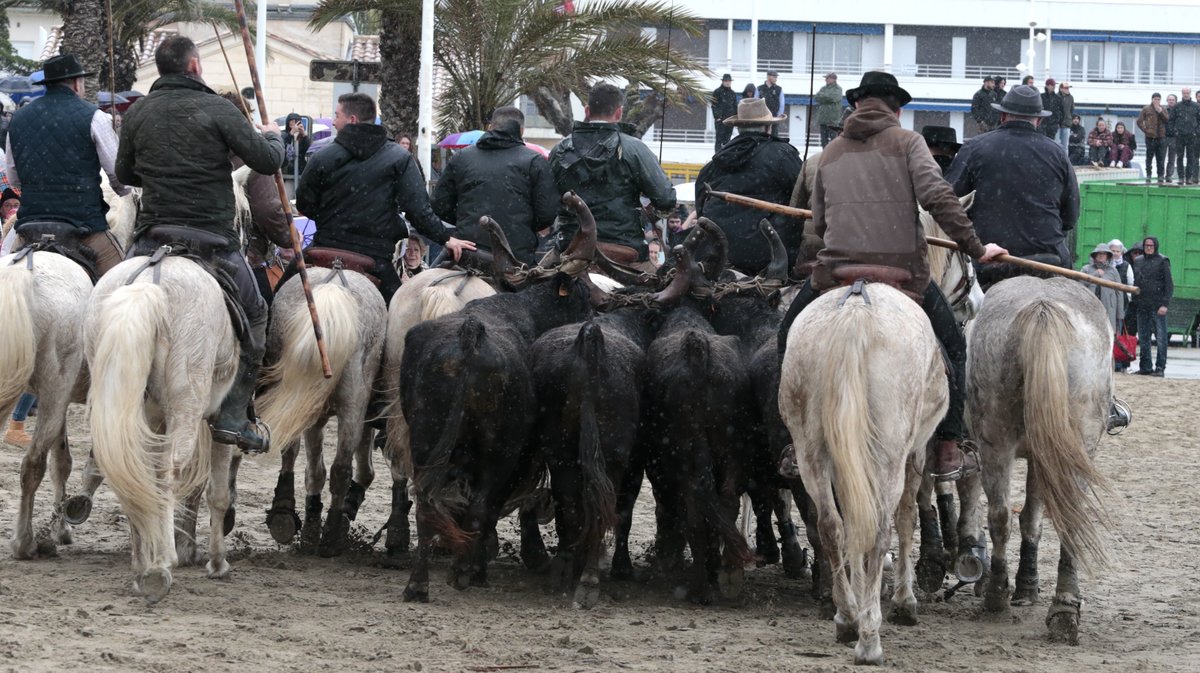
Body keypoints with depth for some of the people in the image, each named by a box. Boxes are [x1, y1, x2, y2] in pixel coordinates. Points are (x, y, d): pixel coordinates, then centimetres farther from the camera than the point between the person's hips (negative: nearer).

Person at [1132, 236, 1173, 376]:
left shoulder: (1162, 261, -2)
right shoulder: (1138, 262, 14)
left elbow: (1169, 284, -6)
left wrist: (1165, 304, -14)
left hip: (1157, 306, -6)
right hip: (1142, 306, 6)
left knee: (1161, 338, -5)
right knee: (1143, 338, 9)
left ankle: (1160, 368, -4)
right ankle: (1145, 368, 16)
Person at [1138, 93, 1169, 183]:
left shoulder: (1163, 109, 12)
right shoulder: (1146, 109, 5)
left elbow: (1167, 120, -1)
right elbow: (1139, 121, 4)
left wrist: (1160, 112, -10)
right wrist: (1145, 129, -8)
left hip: (1161, 136, 1)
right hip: (1150, 137, -1)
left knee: (1161, 158, 0)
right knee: (1149, 157, 2)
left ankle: (1161, 176, 5)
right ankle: (1148, 175, 8)